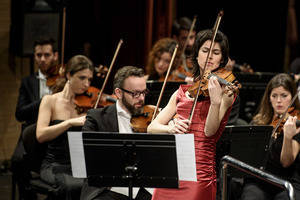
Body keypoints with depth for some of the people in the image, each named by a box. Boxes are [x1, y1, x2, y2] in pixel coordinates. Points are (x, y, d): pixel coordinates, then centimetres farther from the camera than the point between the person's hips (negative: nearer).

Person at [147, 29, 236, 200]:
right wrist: (171, 128, -13)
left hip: (199, 175, -4)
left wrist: (216, 101, -29)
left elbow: (210, 131, -13)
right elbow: (152, 128, 8)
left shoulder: (225, 91, 1)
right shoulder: (182, 92, 15)